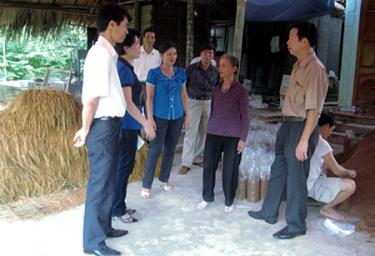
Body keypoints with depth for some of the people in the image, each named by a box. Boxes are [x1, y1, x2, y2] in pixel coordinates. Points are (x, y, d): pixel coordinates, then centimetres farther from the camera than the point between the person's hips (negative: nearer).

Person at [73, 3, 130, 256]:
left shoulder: (108, 53, 11)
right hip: (103, 126, -9)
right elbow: (92, 98, -20)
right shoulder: (101, 54, -18)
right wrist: (85, 130, -10)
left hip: (111, 124, 10)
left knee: (108, 181, 19)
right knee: (100, 183, 1)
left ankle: (104, 227, 35)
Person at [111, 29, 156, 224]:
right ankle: (117, 209, 12)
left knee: (125, 166, 15)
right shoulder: (123, 69, -17)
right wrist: (146, 123, -19)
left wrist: (142, 123, 23)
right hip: (126, 126, -10)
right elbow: (127, 102, -20)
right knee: (122, 167, 0)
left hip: (129, 125, 10)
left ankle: (118, 206, 26)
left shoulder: (125, 67, 13)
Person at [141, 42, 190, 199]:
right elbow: (149, 98, -8)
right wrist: (150, 118, -13)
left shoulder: (181, 73, 5)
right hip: (160, 117, -4)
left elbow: (184, 95, 10)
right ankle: (146, 185, 7)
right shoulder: (154, 73, -8)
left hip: (177, 117, 5)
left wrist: (187, 115, 8)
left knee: (170, 149, 12)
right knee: (155, 150, -3)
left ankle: (164, 179, 28)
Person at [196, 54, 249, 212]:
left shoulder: (240, 90, -6)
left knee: (230, 170, 5)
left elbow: (245, 116, -5)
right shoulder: (216, 90, 8)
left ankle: (229, 201, 23)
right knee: (209, 166, 7)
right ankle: (207, 197, 25)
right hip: (213, 134, 4)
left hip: (232, 136, -4)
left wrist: (243, 138, -9)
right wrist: (208, 132, 14)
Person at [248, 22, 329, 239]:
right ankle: (269, 213, 35)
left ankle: (296, 225, 21)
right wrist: (287, 127, 18)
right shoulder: (299, 65, 10)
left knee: (296, 178, 3)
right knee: (278, 170, 19)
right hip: (288, 124, 9)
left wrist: (304, 140, -25)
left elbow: (314, 109, -23)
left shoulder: (315, 69, -19)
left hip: (301, 127, -9)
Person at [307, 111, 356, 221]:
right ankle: (327, 208, 6)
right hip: (310, 186, -9)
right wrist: (350, 173, 13)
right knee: (351, 185, -10)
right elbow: (337, 171, -9)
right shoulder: (322, 143, -19)